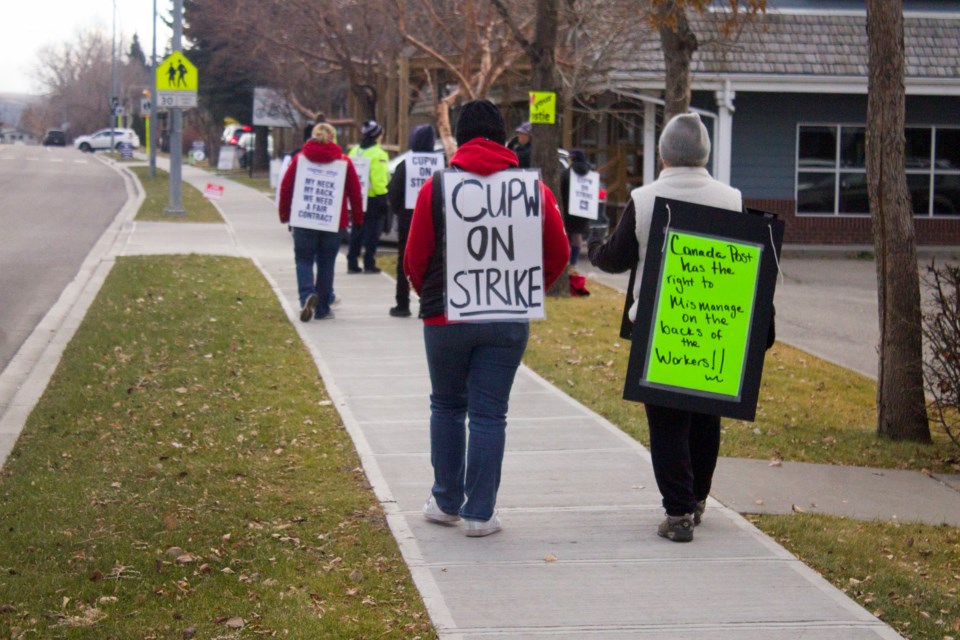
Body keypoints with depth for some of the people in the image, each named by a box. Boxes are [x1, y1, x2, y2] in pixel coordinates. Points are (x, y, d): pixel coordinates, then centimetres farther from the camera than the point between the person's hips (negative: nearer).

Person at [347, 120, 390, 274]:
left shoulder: (354, 152, 10)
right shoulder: (378, 155, -12)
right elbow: (379, 180, -18)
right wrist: (383, 198, -13)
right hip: (373, 198, -7)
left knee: (356, 232, 12)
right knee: (372, 233, -1)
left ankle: (352, 263, 11)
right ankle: (369, 264, -2)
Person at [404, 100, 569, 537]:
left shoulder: (436, 188, -3)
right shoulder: (532, 188, 1)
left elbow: (414, 259, -1)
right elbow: (558, 253, 3)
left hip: (447, 317, 0)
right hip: (508, 321, 1)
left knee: (447, 406, 17)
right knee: (489, 414, 5)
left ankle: (446, 501, 23)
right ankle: (479, 513, 6)